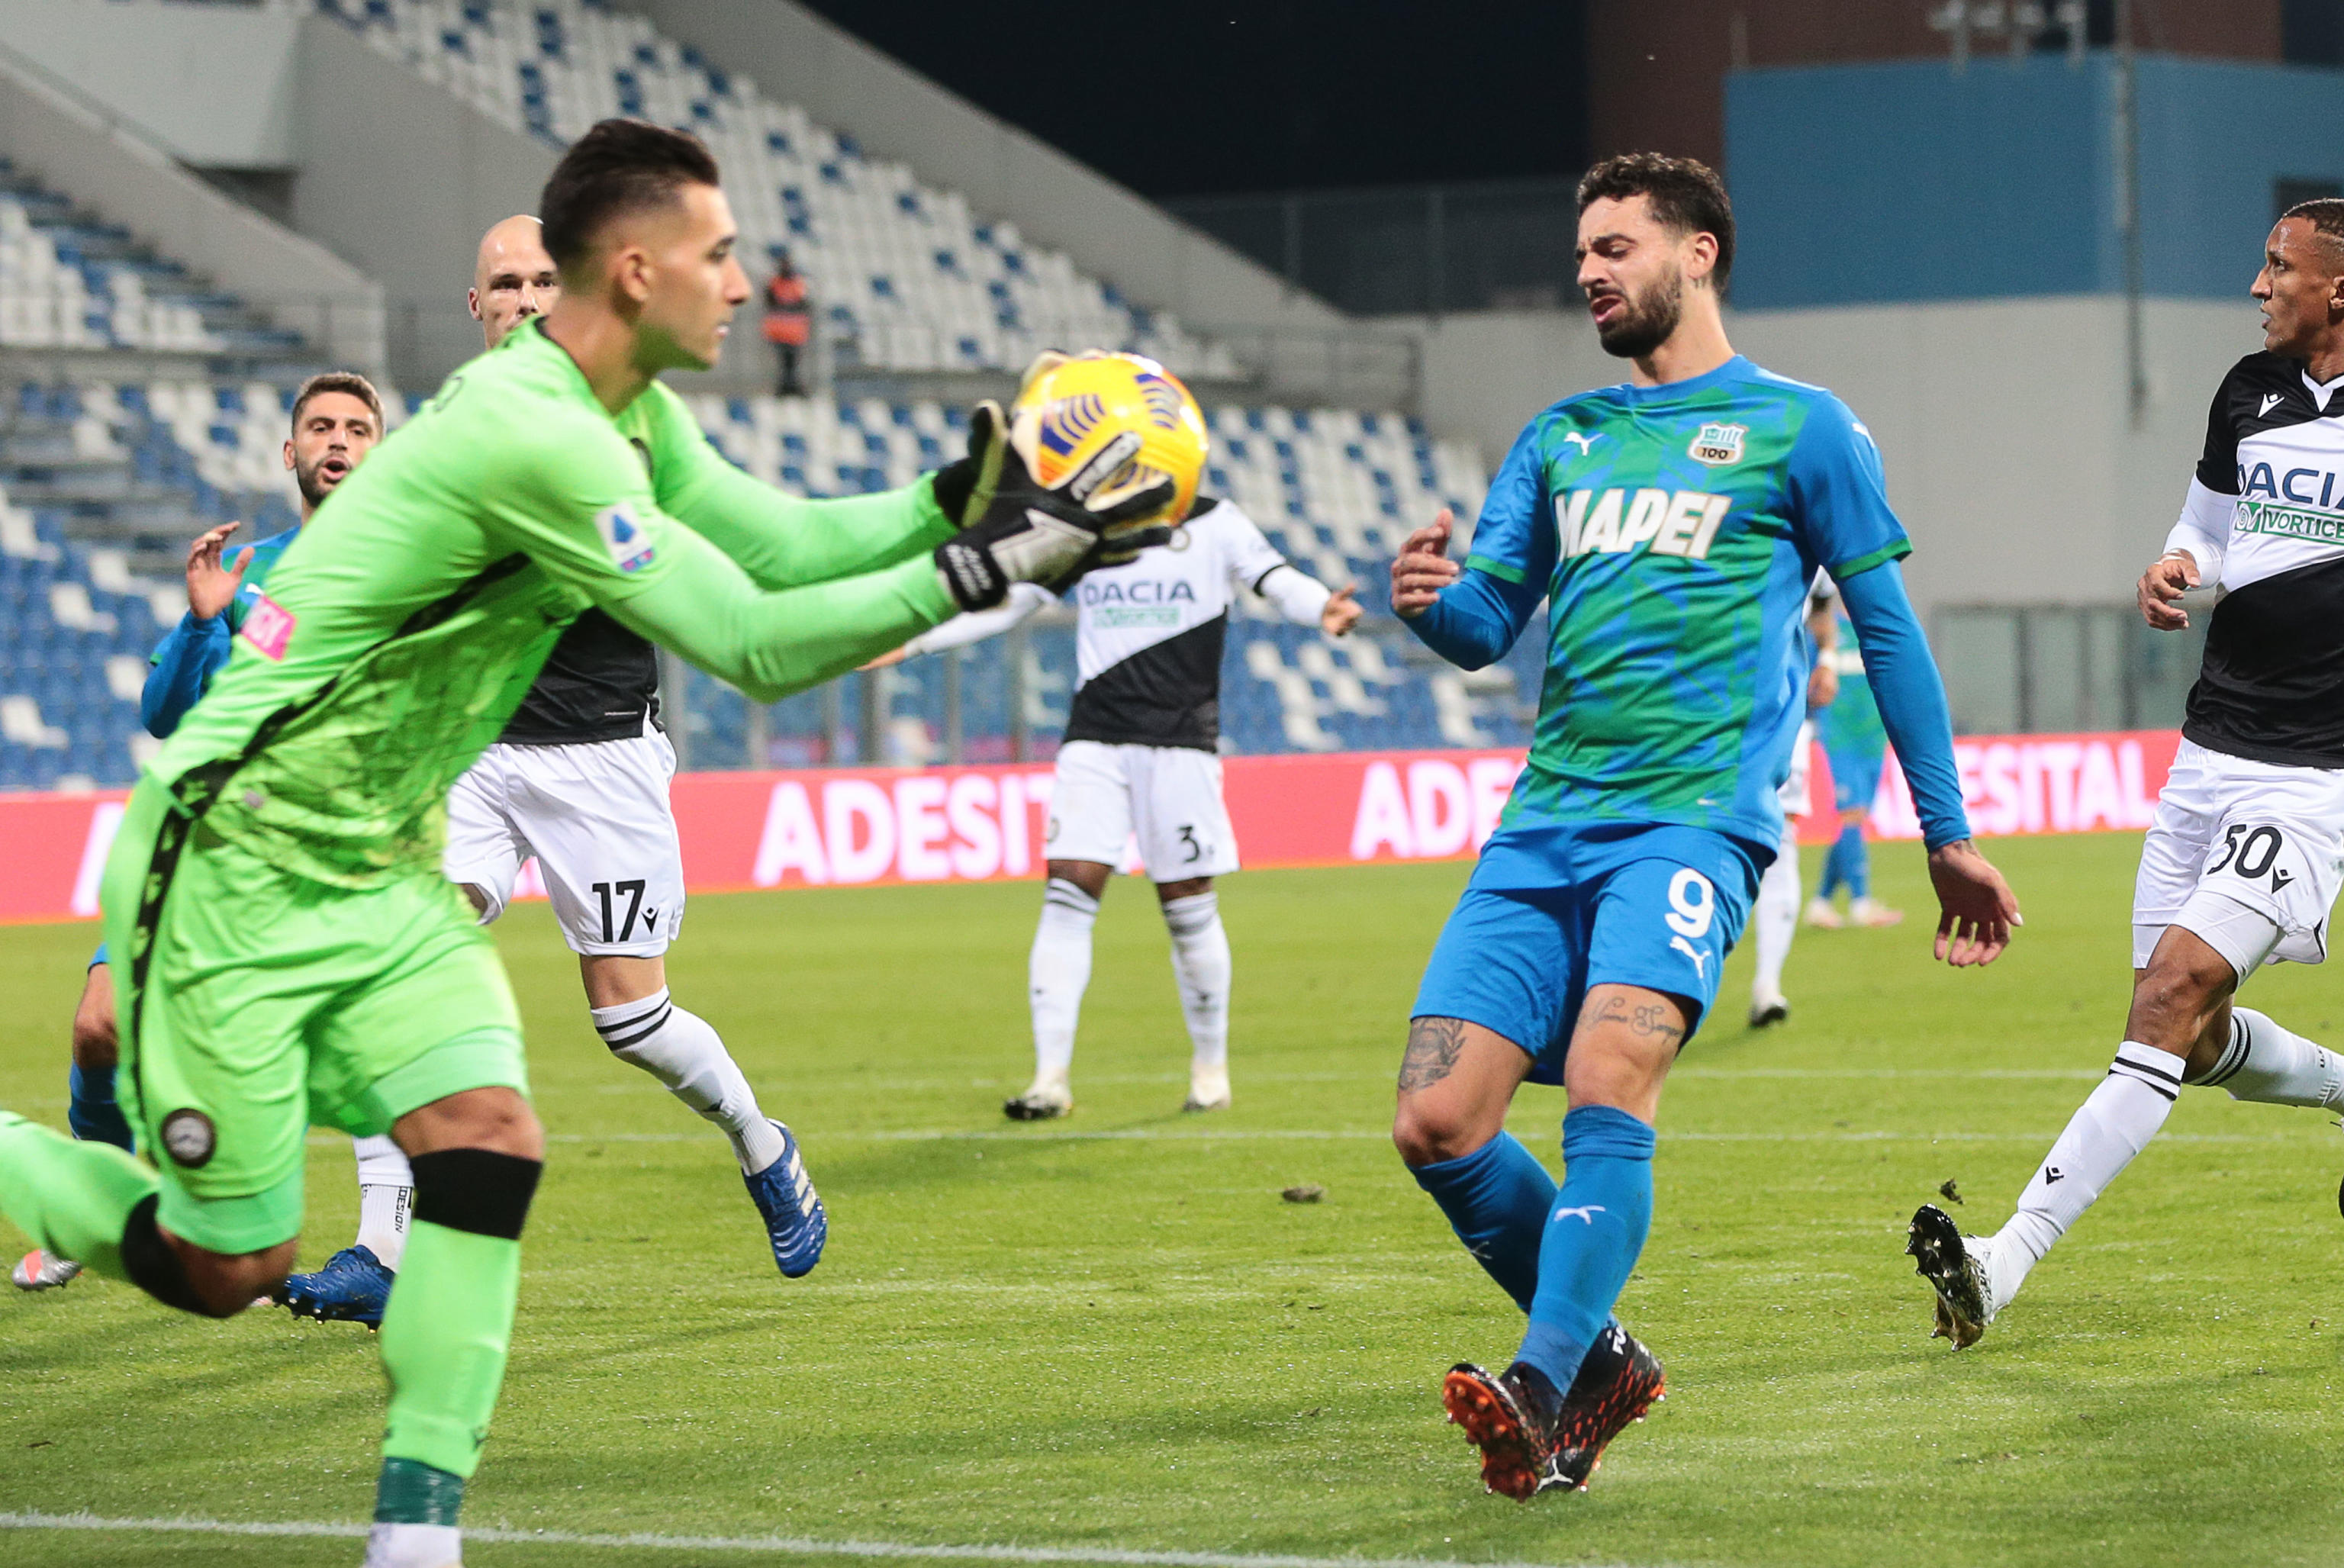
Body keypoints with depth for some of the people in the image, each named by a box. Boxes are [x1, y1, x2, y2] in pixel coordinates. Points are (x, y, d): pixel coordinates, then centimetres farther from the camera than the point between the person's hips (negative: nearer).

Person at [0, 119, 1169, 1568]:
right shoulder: (534, 436, -26)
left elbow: (785, 539, 5)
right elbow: (755, 646, -24)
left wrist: (959, 501, -11)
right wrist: (983, 570, -23)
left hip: (379, 868, 9)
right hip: (235, 865, -9)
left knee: (486, 1146, -9)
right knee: (229, 1268, -4)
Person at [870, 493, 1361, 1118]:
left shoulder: (1214, 524, 3)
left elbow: (1276, 579, -10)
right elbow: (1006, 600, 18)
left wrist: (1322, 608, -32)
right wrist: (915, 639, 12)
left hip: (1180, 741, -2)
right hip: (1095, 736, 2)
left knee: (1188, 903, 0)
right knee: (1070, 888, -10)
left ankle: (1211, 1068, 18)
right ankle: (1051, 1077, -9)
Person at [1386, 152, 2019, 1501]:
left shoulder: (1799, 427, 8)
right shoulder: (1559, 439, 23)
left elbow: (1888, 629, 10)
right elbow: (1488, 627, 18)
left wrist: (1949, 836, 8)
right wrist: (1432, 600, -7)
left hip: (1695, 816, -6)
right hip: (1546, 821, 6)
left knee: (1610, 1073, -29)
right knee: (1437, 1125, -7)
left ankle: (1544, 1393, -34)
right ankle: (1603, 1360, 12)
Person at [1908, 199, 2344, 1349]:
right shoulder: (2250, 392, 10)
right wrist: (2176, 569, 3)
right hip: (2209, 749, 7)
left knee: (2177, 993, -18)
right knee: (2198, 1037, 6)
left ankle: (2010, 1259, -24)